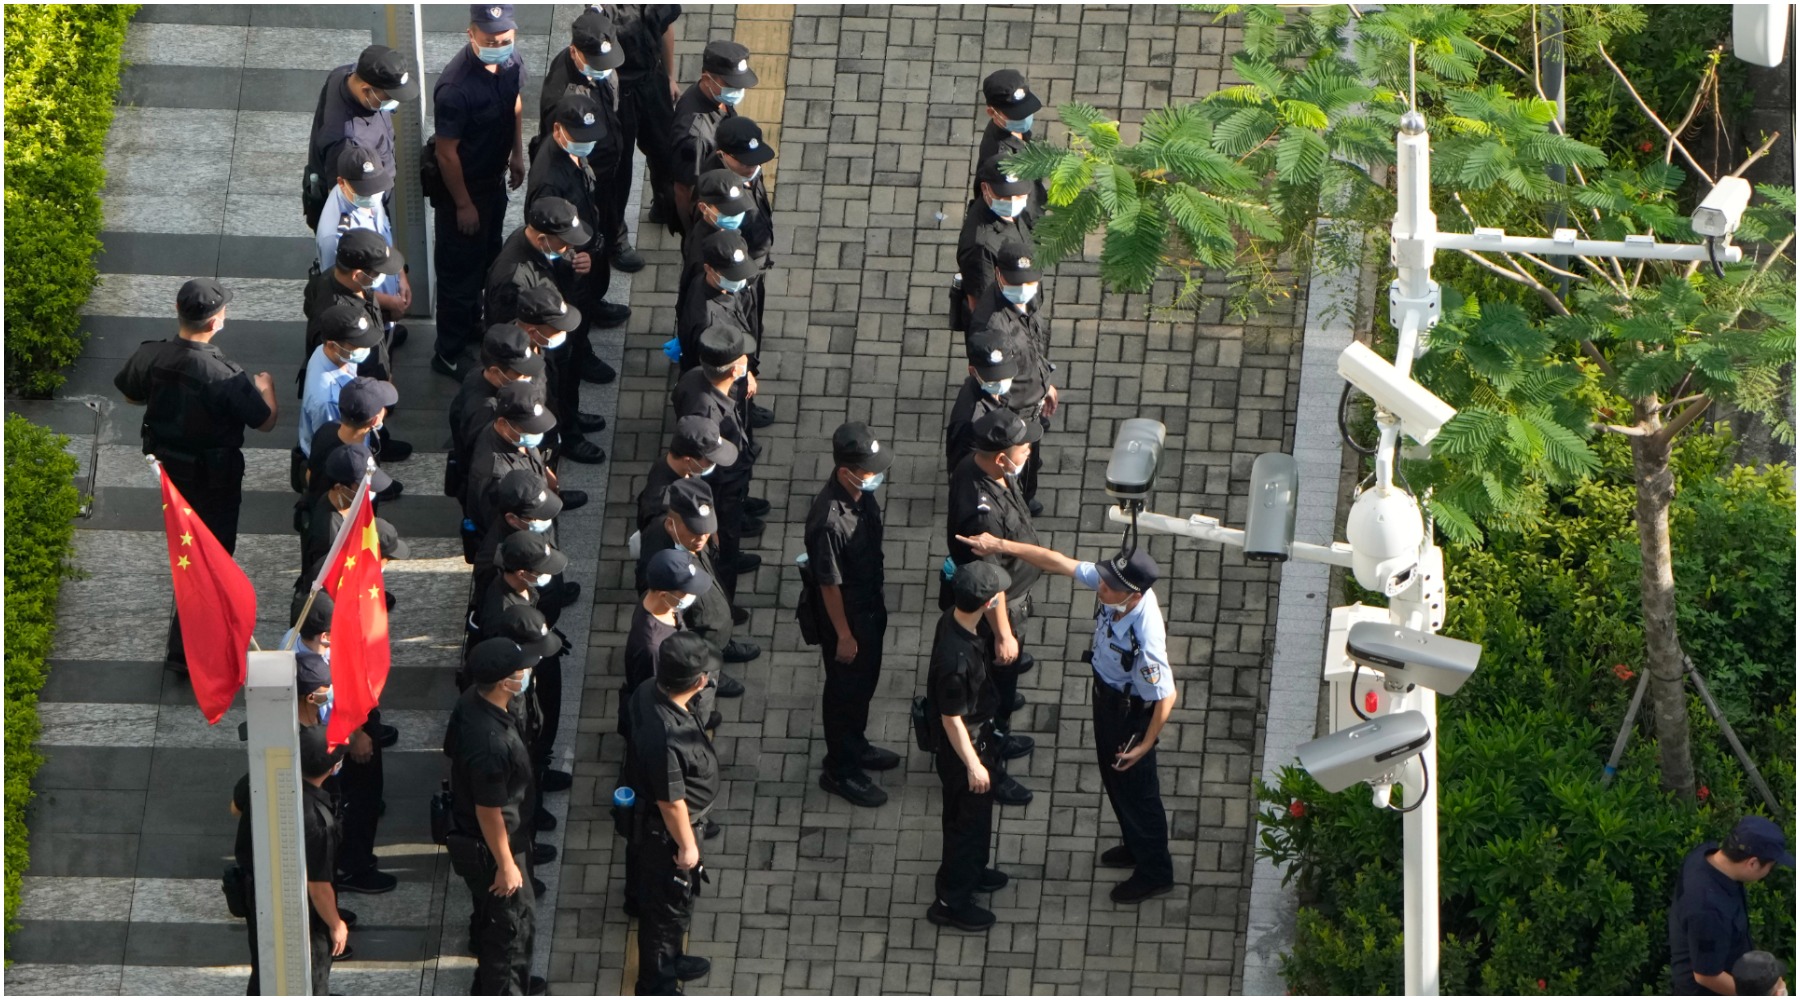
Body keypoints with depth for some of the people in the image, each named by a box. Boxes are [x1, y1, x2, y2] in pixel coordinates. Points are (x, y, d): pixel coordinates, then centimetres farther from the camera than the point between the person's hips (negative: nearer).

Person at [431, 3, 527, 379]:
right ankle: (448, 354, 24)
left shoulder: (510, 62, -13)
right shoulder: (456, 87, -36)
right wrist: (463, 204, -18)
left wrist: (517, 154, 17)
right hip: (462, 186, -8)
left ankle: (471, 324, 49)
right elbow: (446, 152, -27)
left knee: (486, 258, 26)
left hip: (494, 178, 8)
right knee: (459, 268, 8)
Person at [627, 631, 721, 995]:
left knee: (677, 898, 29)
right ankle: (656, 986, 34)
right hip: (666, 830, -9)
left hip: (654, 823, 9)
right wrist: (686, 845, -14)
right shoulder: (666, 737, -42)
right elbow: (671, 802, -29)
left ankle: (668, 960, 52)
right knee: (667, 905, 14)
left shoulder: (647, 694, -15)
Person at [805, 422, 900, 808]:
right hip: (846, 616, -8)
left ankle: (855, 745, 49)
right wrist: (843, 635, -16)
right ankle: (839, 771, 31)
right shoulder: (829, 519, -37)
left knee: (866, 681, 27)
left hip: (871, 606, 8)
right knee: (845, 689, 12)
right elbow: (829, 584, -26)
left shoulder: (863, 493, -11)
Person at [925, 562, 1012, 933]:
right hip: (966, 743, -9)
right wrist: (973, 765, -19)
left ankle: (970, 872, 53)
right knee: (967, 818, 11)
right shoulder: (957, 658, -40)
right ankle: (951, 902, 30)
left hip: (980, 732, 9)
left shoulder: (954, 618, -14)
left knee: (977, 813, 29)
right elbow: (952, 719, -28)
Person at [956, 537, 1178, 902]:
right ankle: (1136, 847, 53)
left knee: (1134, 787, 14)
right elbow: (1058, 561, -13)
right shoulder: (1113, 586, -23)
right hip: (1106, 693, 8)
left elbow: (1166, 697, -31)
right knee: (1113, 779, 28)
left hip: (1130, 711, -8)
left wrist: (1144, 744, -19)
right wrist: (1002, 546, -16)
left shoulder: (1146, 639, -42)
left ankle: (1155, 873, 37)